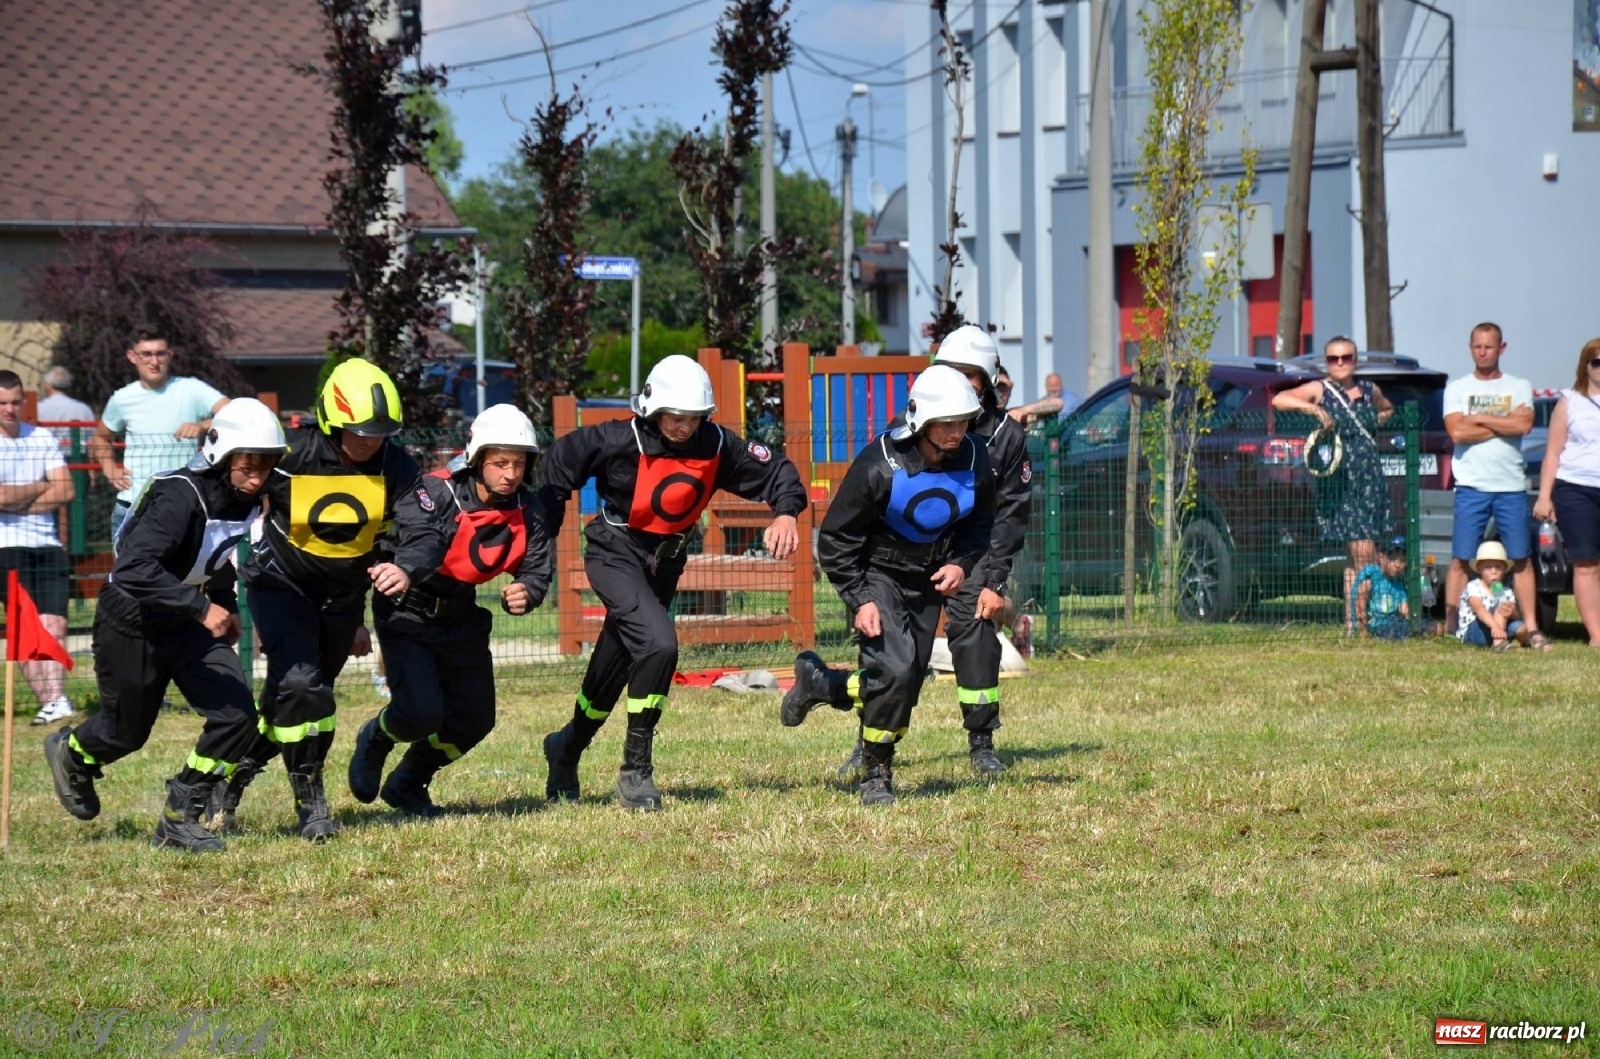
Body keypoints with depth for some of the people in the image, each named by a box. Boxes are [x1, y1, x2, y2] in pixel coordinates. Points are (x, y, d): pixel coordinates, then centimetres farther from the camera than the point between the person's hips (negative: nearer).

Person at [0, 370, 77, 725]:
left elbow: (66, 492, 2)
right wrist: (40, 488, 0)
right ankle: (53, 702, -16)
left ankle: (55, 701, -14)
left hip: (48, 546, 4)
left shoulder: (43, 439, 12)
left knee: (54, 625, -7)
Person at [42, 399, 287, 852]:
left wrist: (226, 610, 10)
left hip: (188, 626, 7)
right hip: (132, 623, -6)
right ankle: (70, 753, 48)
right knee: (126, 732, 12)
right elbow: (134, 570, -42)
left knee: (236, 717, -10)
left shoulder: (248, 500, -6)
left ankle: (179, 818, 6)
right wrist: (202, 608, -44)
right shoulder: (180, 497, -31)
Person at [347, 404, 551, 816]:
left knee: (474, 720, 10)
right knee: (422, 714, -20)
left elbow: (536, 571, -7)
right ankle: (374, 741, 18)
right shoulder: (437, 492, -25)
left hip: (462, 619, 6)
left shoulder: (527, 511, -7)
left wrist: (524, 593, -29)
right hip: (408, 612, -6)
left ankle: (407, 785, 37)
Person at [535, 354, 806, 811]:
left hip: (664, 561, 5)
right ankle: (636, 769, -16)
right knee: (658, 643, -25)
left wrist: (785, 512, -23)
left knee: (616, 667, 15)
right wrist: (543, 534, -6)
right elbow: (559, 464, -8)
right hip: (616, 553, -5)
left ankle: (568, 747, 40)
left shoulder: (716, 445, -10)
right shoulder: (619, 441, -20)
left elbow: (776, 470, -3)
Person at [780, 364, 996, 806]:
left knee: (905, 683, 5)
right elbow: (836, 538, -15)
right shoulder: (880, 466, -24)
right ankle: (876, 774, -2)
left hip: (928, 582, 6)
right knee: (895, 671, -21)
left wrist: (961, 564, -10)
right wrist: (860, 601, -21)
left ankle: (818, 683, 32)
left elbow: (979, 525, 9)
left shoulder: (974, 461, -9)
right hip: (876, 576, -6)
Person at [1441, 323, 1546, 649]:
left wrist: (1478, 419, -6)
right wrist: (1503, 424, -6)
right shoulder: (1457, 389, 7)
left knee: (1521, 559, 2)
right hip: (1472, 487, -1)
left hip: (1512, 487, 1)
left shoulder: (1519, 388, 10)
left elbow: (1524, 425, -7)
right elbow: (1457, 432, -8)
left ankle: (1532, 628, 4)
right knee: (1461, 559, -4)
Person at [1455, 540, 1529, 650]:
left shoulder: (1506, 592, 7)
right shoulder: (1473, 587, -11)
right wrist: (1494, 626, -49)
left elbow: (1517, 617, -2)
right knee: (1499, 606, -26)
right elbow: (1479, 609, -30)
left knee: (1522, 627, -24)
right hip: (1470, 633, -5)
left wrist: (1513, 613, -29)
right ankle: (1499, 642, -41)